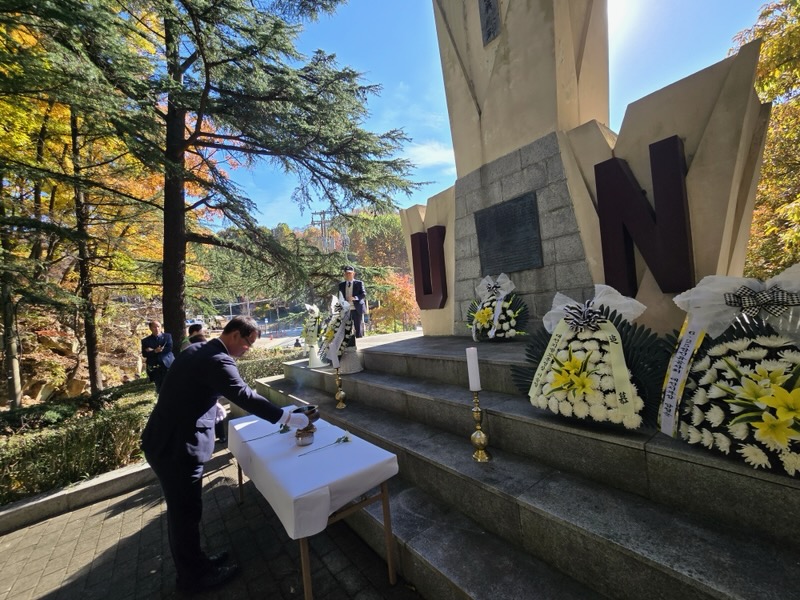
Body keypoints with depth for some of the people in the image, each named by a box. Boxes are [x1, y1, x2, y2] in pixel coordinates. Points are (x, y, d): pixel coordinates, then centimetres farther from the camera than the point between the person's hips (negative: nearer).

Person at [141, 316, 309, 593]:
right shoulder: (218, 360, -24)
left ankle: (193, 562, 41)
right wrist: (286, 417, -21)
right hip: (176, 446, -10)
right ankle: (194, 575, 30)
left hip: (165, 440, 10)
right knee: (186, 511, 9)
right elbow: (246, 396, -28)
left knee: (182, 509, 23)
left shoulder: (198, 350, 7)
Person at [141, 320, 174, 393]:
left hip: (167, 365, -1)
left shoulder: (167, 336, 6)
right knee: (159, 389, 5)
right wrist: (155, 351, -17)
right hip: (154, 368, 1)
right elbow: (144, 354, -2)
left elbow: (169, 348, -8)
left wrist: (154, 351, -9)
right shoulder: (145, 340, 8)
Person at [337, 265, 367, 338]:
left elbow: (364, 294, -5)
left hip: (357, 309, -2)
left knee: (358, 328, 1)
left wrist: (355, 298, -22)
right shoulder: (341, 285, 15)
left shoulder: (359, 283, 5)